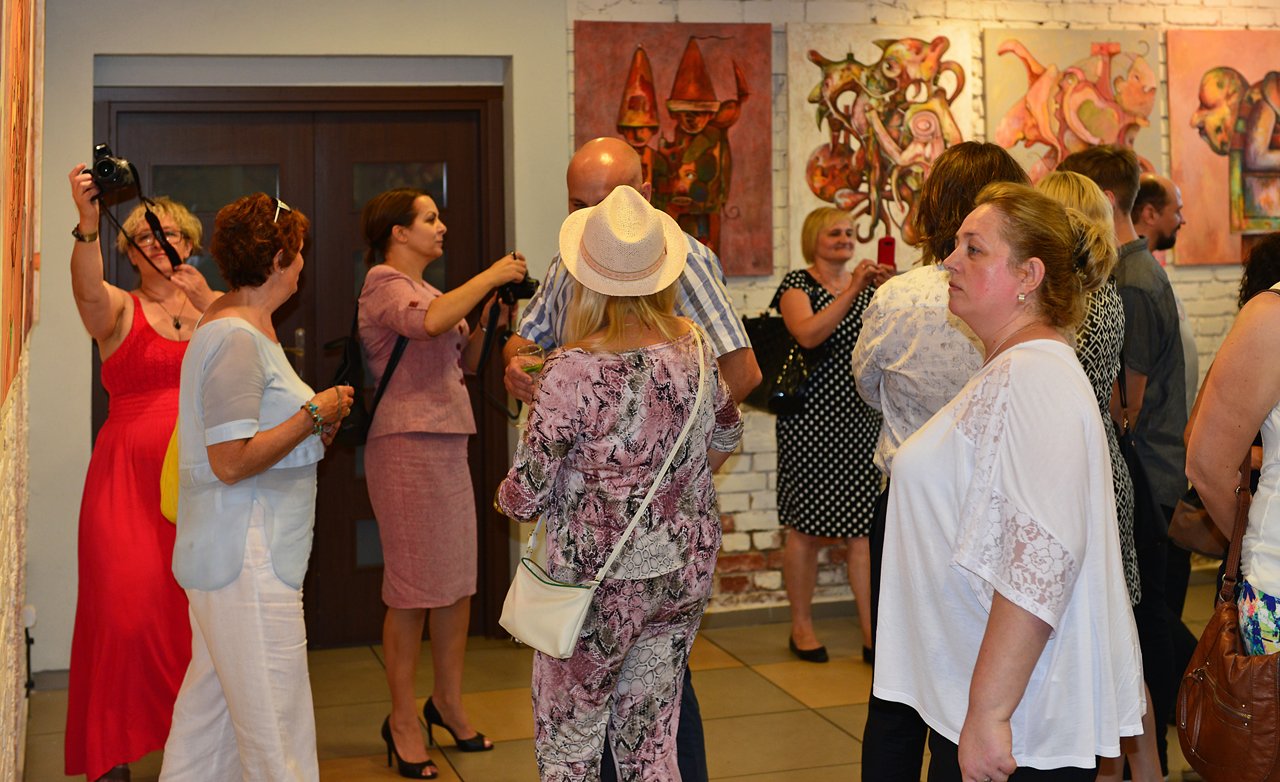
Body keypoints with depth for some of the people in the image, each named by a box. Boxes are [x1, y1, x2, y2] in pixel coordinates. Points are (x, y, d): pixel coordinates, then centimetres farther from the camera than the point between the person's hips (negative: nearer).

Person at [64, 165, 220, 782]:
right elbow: (86, 288, -18)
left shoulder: (214, 308, 13)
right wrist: (87, 223, -36)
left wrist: (207, 304, -18)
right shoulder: (118, 309, 6)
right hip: (129, 476, -2)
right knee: (127, 611, -8)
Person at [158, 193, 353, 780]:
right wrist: (314, 415, -14)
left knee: (211, 702, 17)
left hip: (223, 555, 11)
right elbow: (231, 462, -22)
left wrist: (315, 425, 9)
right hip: (246, 561, -11)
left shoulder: (240, 326, 15)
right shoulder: (236, 339, -17)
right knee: (275, 730, -4)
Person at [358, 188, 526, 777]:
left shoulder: (423, 289, 22)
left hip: (449, 445, 9)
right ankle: (403, 719, 9)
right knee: (412, 589, -3)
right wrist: (490, 276, -19)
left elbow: (464, 362, 19)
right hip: (407, 444, -9)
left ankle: (448, 702, 24)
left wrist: (491, 313, 5)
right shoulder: (384, 283, -6)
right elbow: (429, 322, -28)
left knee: (458, 581, 10)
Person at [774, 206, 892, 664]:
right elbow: (807, 335, -20)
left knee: (863, 527, 1)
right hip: (811, 418, -4)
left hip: (860, 419, 4)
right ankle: (802, 628, 17)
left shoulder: (867, 285, 13)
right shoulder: (797, 283, -1)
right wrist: (853, 290, -22)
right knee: (806, 527, 3)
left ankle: (872, 633, 5)